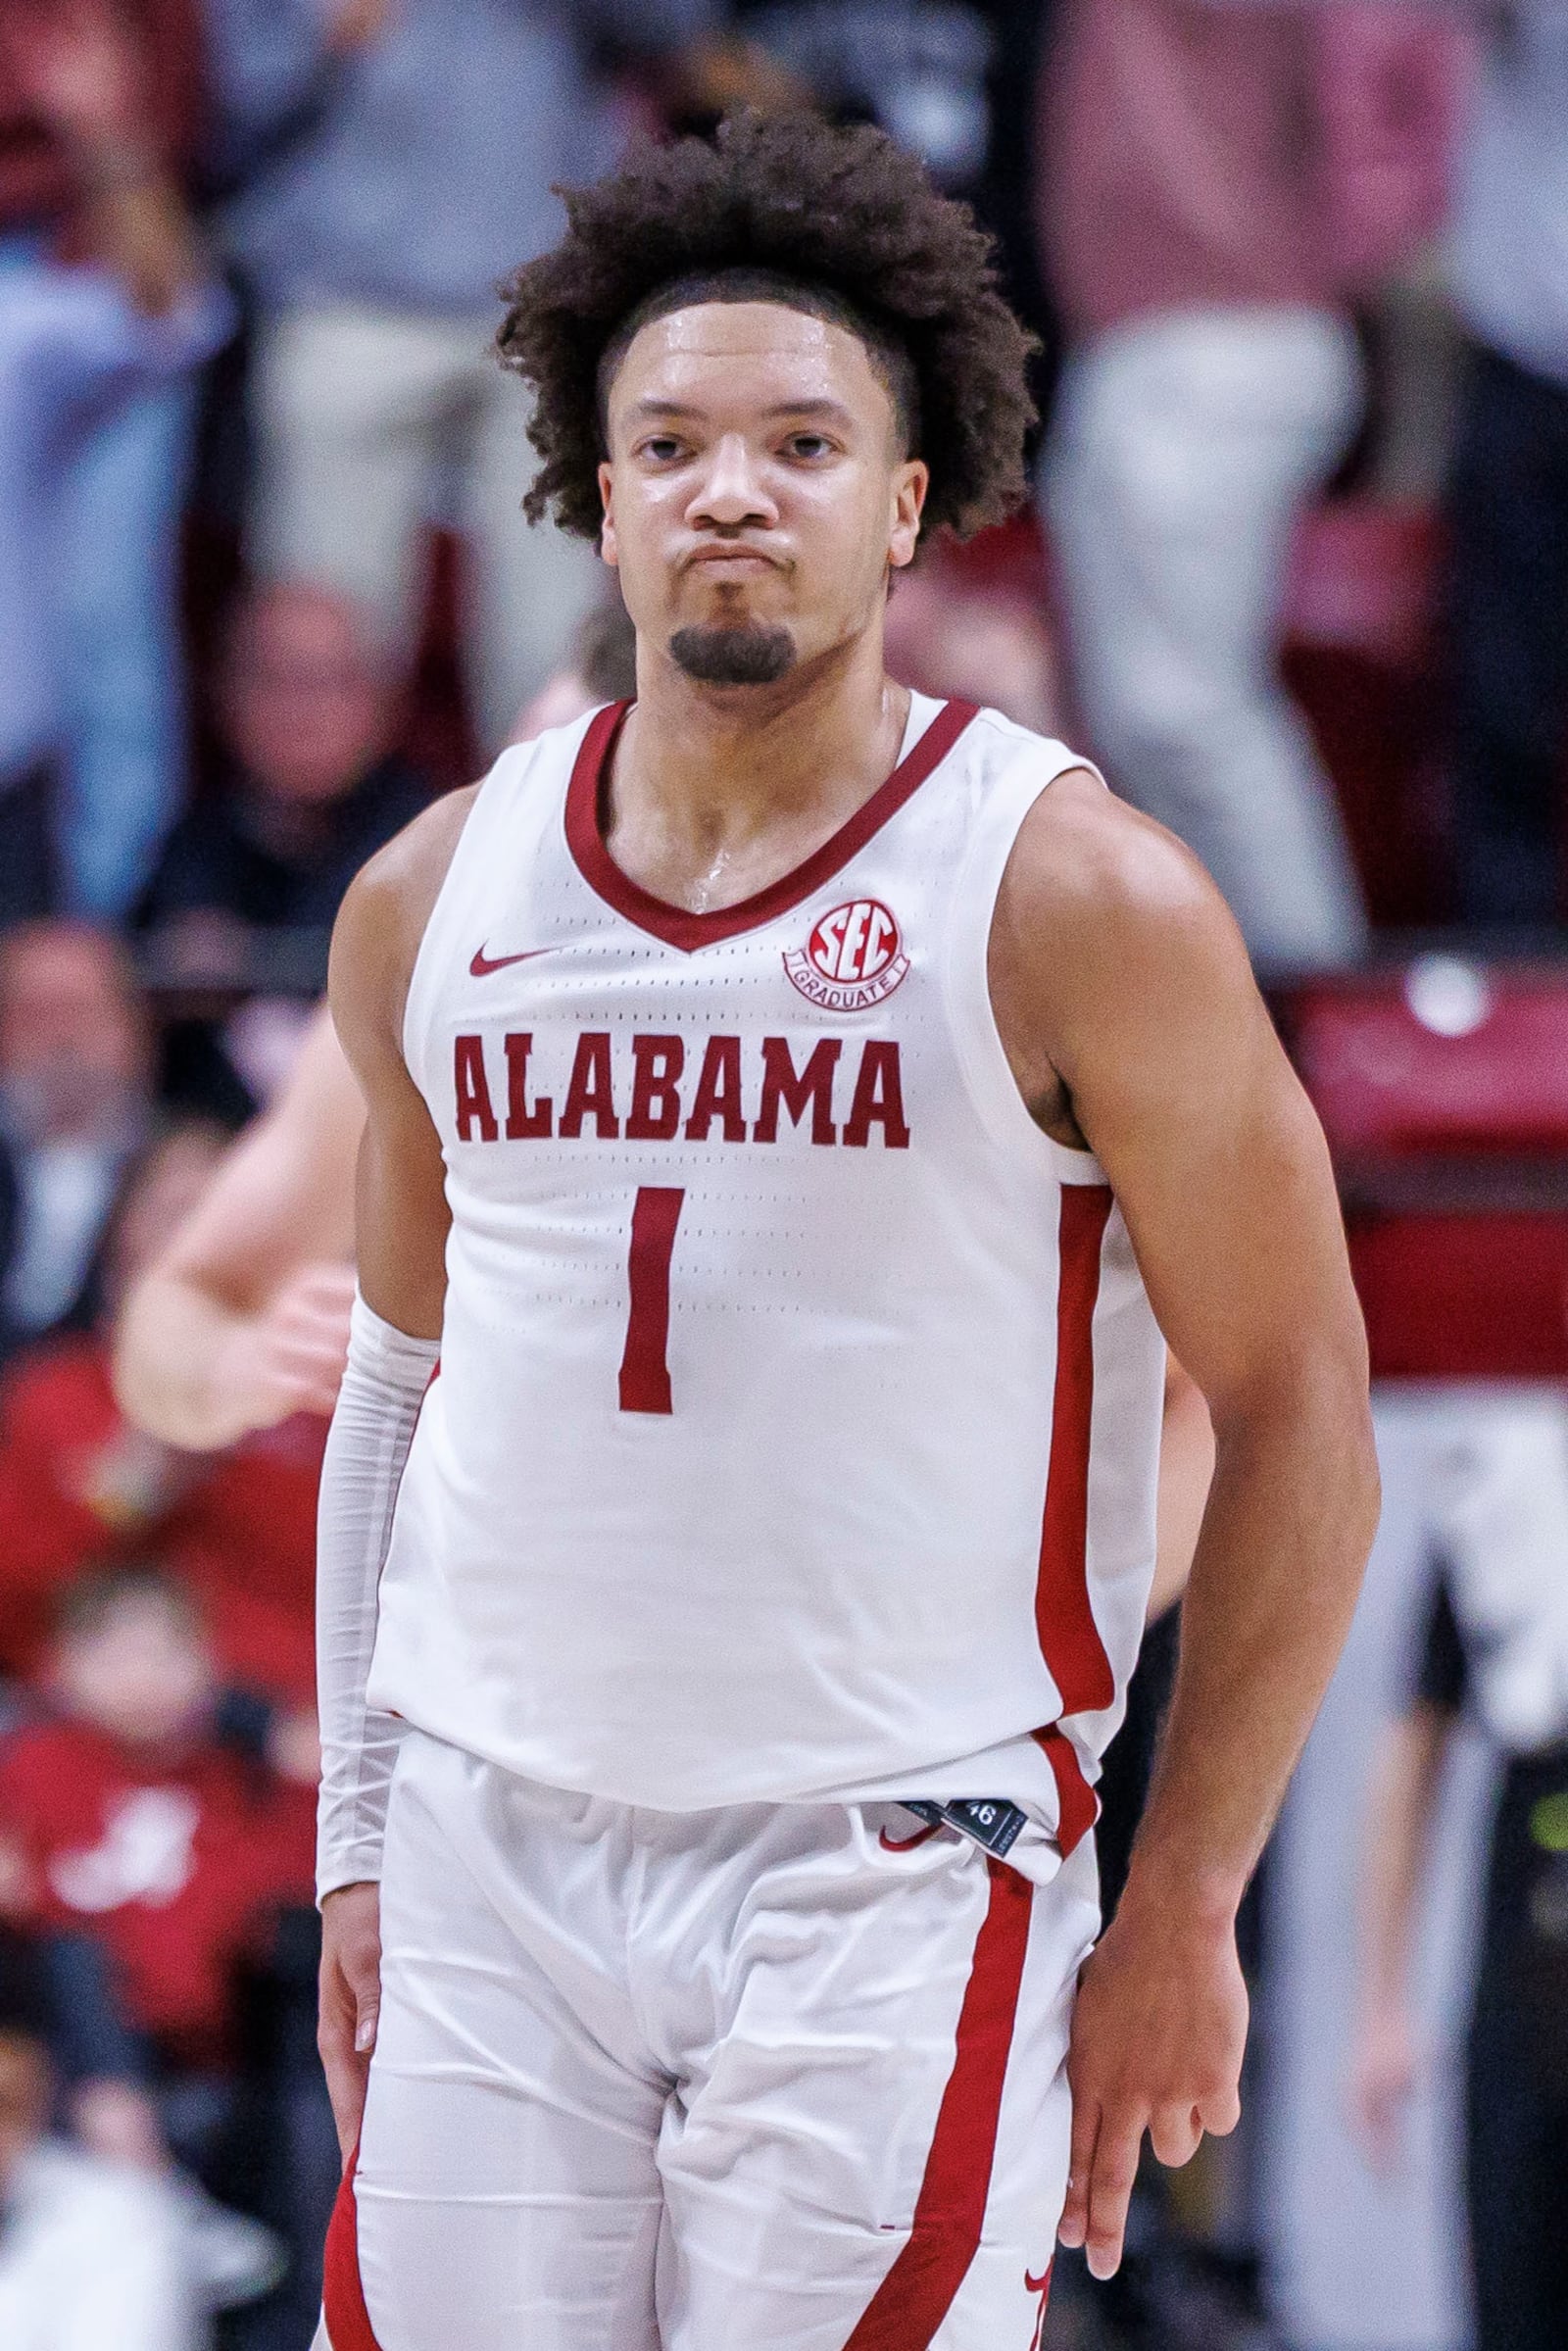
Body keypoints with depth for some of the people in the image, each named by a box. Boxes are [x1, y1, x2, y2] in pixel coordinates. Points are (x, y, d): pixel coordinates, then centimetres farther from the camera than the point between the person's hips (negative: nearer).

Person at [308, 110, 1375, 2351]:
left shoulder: (1076, 901, -5)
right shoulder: (434, 904, 8)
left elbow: (1297, 1419, -2)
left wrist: (1185, 1911, -5)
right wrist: (358, 1841, 14)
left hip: (894, 1883, -4)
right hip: (495, 1852, 4)